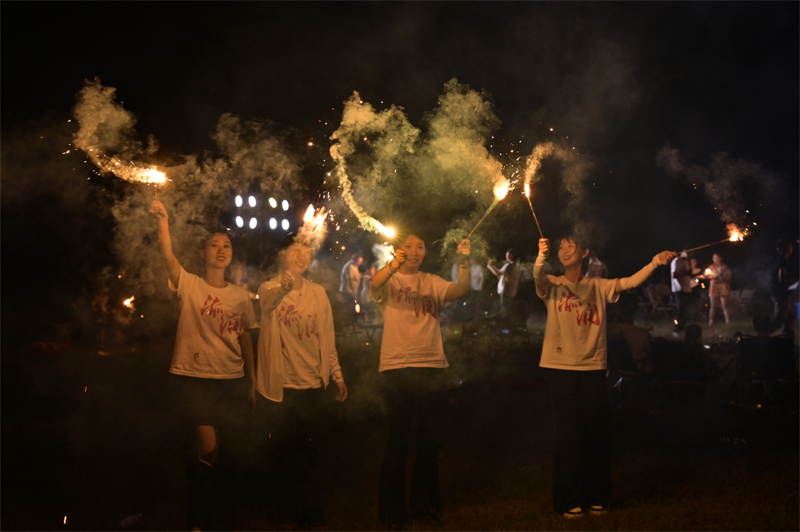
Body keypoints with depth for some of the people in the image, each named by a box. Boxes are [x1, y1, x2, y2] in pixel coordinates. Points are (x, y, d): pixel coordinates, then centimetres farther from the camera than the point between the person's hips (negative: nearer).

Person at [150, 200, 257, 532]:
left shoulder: (240, 296, 9)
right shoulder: (189, 285, -1)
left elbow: (245, 338, 12)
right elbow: (167, 256, -17)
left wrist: (252, 382, 9)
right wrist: (163, 220, -28)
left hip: (231, 380, 3)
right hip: (194, 376, -3)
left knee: (226, 456, 7)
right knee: (208, 452, -11)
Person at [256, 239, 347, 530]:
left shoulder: (318, 292, 9)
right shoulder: (270, 288, -4)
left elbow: (327, 337, 13)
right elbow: (268, 302, -29)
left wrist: (337, 374, 9)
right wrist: (284, 288, -51)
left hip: (312, 385, 3)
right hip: (280, 385, -3)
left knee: (310, 453, 6)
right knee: (284, 453, 5)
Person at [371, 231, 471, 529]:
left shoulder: (433, 283, 13)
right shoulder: (390, 280, 2)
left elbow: (461, 290, -5)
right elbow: (375, 284, -22)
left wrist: (464, 262, -22)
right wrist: (394, 264, -42)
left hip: (431, 367, 4)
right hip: (396, 367, -4)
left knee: (429, 440, 10)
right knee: (397, 441, 1)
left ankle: (424, 504, 22)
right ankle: (391, 510, 11)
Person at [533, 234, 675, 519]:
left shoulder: (598, 287, 10)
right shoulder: (552, 285, 3)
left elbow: (629, 282, -1)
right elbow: (538, 277, -18)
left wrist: (655, 261, -13)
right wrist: (541, 256, -38)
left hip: (593, 367, 2)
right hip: (562, 368, -2)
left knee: (597, 432, 4)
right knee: (569, 433, -1)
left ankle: (597, 496, 18)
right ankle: (570, 500, 10)